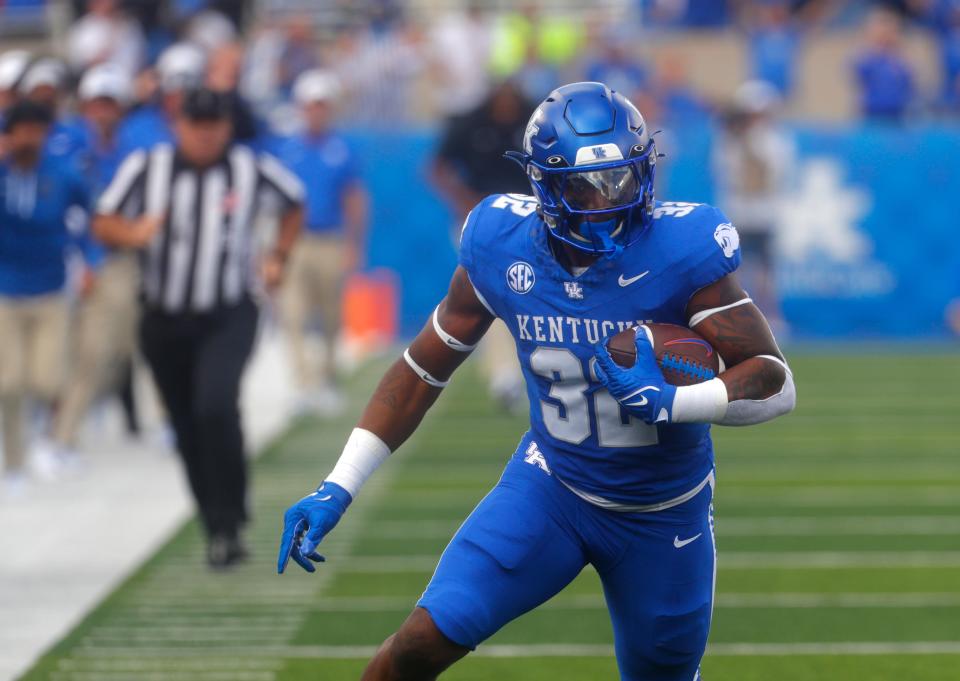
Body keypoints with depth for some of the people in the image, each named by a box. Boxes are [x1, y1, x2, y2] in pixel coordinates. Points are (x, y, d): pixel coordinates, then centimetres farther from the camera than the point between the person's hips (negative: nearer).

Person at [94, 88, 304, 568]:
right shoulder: (147, 168, -4)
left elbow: (294, 203, 16)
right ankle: (217, 529, 21)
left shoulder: (253, 170, -3)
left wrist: (279, 256, 6)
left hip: (229, 317, -2)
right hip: (164, 319, 2)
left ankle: (229, 523, -14)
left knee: (215, 406, -24)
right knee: (187, 432, 7)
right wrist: (133, 233, -23)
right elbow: (103, 223, -2)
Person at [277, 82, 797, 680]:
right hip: (551, 487, 1)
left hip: (663, 514, -1)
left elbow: (777, 384, -21)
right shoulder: (501, 248, -12)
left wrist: (671, 401, -38)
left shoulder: (681, 251, -22)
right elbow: (424, 368, 0)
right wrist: (337, 490, -5)